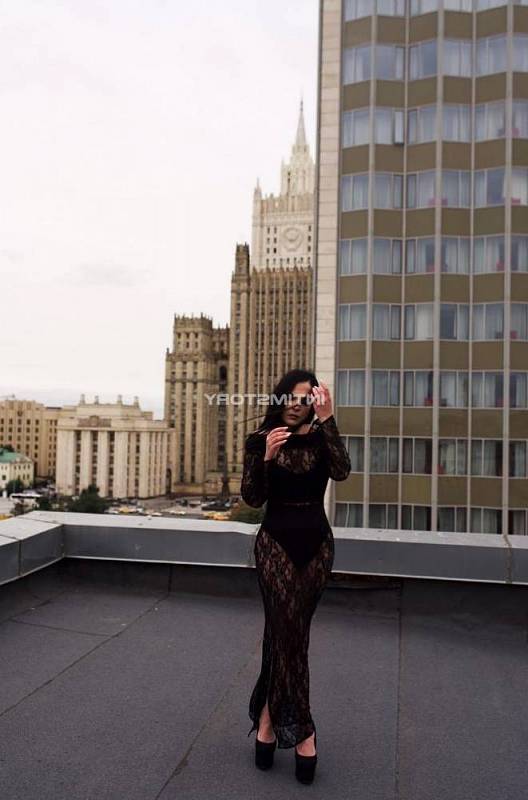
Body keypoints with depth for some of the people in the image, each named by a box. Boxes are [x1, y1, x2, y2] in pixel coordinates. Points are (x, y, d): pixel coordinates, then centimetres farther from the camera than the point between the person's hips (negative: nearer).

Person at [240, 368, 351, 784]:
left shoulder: (322, 436, 0)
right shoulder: (261, 439, -3)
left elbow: (341, 471, -20)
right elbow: (252, 498, -9)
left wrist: (326, 420, -24)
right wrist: (266, 459, -25)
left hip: (316, 542, 2)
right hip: (276, 542, -2)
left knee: (284, 630, 10)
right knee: (289, 631, -9)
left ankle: (268, 715, 26)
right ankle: (301, 731, 5)